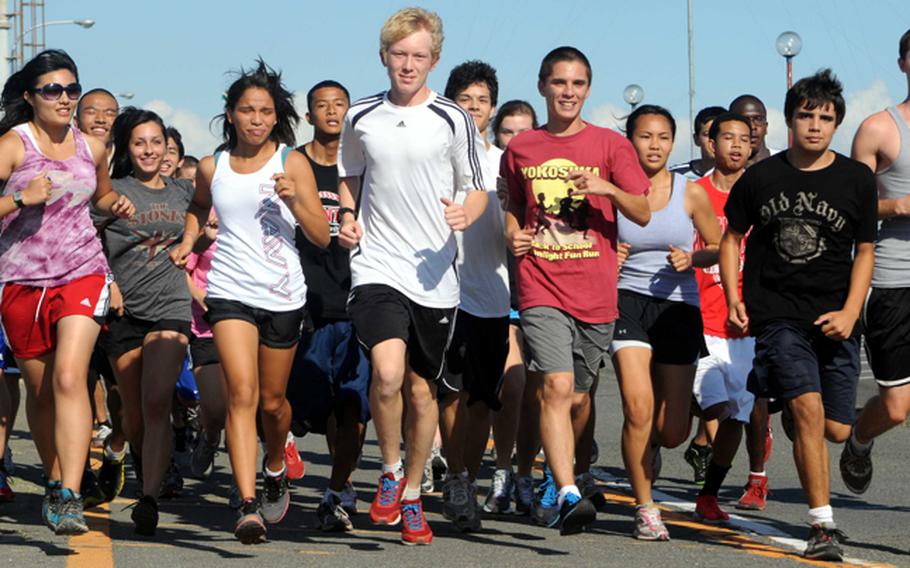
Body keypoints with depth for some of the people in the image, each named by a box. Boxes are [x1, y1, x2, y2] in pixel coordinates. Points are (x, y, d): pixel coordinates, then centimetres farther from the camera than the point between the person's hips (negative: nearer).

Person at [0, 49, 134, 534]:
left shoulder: (91, 148, 7)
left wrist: (117, 204, 8)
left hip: (83, 273, 1)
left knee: (69, 379, -18)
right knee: (40, 391, 11)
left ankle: (69, 498, -24)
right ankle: (55, 482, 32)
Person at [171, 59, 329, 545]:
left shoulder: (291, 163, -1)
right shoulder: (212, 168, 4)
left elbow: (322, 236, -3)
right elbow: (199, 207, 29)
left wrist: (294, 201, -18)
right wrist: (187, 240, 11)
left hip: (284, 295, 0)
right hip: (230, 291, 0)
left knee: (272, 400, 13)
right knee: (242, 393, -17)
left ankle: (275, 469, 44)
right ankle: (248, 505, -24)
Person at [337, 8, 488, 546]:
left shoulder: (454, 120, 1)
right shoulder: (361, 117, 6)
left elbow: (477, 190, 7)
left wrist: (464, 214, -15)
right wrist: (347, 215, 4)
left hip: (434, 273, 0)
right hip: (376, 265, 0)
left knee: (422, 389, 8)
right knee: (388, 373, -22)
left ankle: (412, 496, 26)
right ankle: (390, 471, 3)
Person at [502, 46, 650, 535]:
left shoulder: (610, 145, 4)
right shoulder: (520, 148, 10)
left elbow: (643, 214, 2)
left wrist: (608, 189, -16)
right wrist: (513, 235, 3)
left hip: (595, 291, 1)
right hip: (541, 288, -1)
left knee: (579, 397, 12)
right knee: (556, 387, -18)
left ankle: (561, 475, 36)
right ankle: (569, 495, -26)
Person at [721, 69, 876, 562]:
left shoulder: (856, 180, 3)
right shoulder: (760, 179, 2)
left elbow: (864, 252, 7)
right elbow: (732, 237, 14)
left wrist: (850, 312, -6)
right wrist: (733, 299, 2)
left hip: (833, 318, 2)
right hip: (777, 313, -2)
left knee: (836, 429, 0)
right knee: (809, 410, -18)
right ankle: (822, 525, -13)